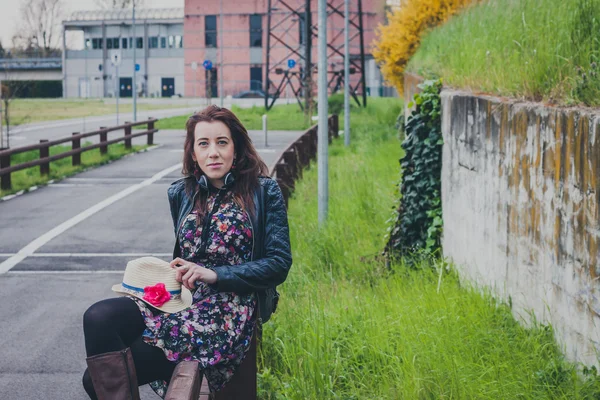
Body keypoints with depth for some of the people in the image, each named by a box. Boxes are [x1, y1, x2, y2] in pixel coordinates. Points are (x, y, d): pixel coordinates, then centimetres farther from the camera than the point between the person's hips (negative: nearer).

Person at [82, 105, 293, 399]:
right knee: (97, 318, -29)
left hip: (226, 310, -5)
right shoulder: (181, 193, 16)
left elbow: (279, 263, -3)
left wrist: (215, 275, -12)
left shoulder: (263, 192, 2)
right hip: (177, 297, 6)